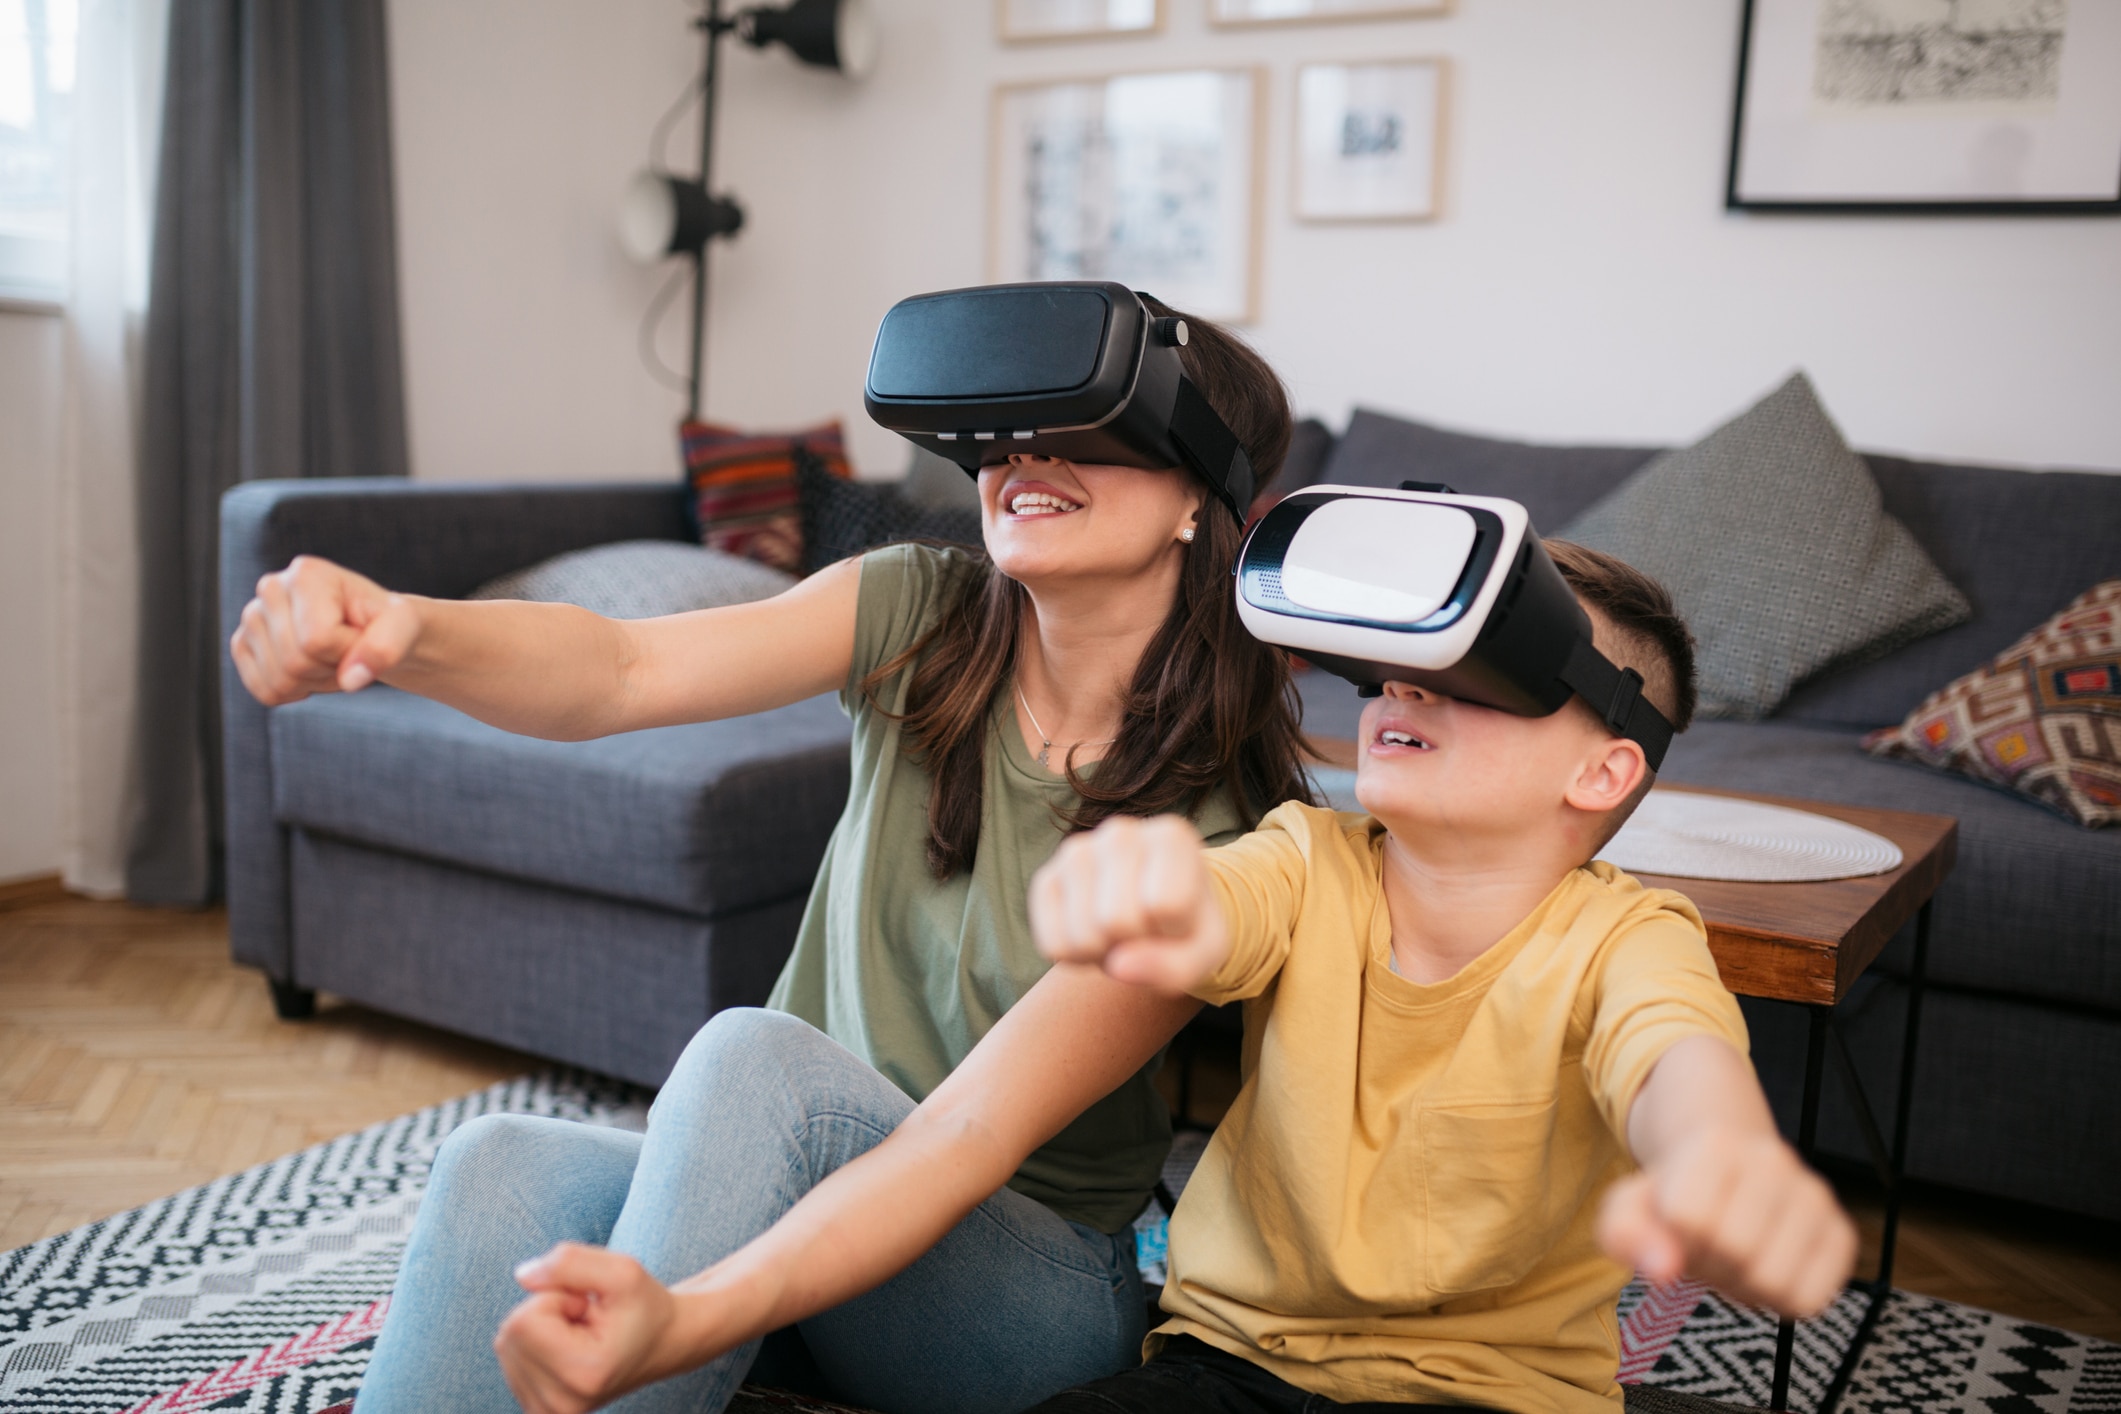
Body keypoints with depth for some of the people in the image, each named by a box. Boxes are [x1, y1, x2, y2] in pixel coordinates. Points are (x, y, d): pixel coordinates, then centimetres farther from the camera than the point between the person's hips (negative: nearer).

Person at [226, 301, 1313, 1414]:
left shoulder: (1216, 831, -17)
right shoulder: (919, 616, -6)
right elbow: (623, 673, -20)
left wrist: (657, 1318, -29)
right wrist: (402, 632, -41)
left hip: (1041, 1284, -3)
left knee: (755, 1057, -33)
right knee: (501, 1168, -27)